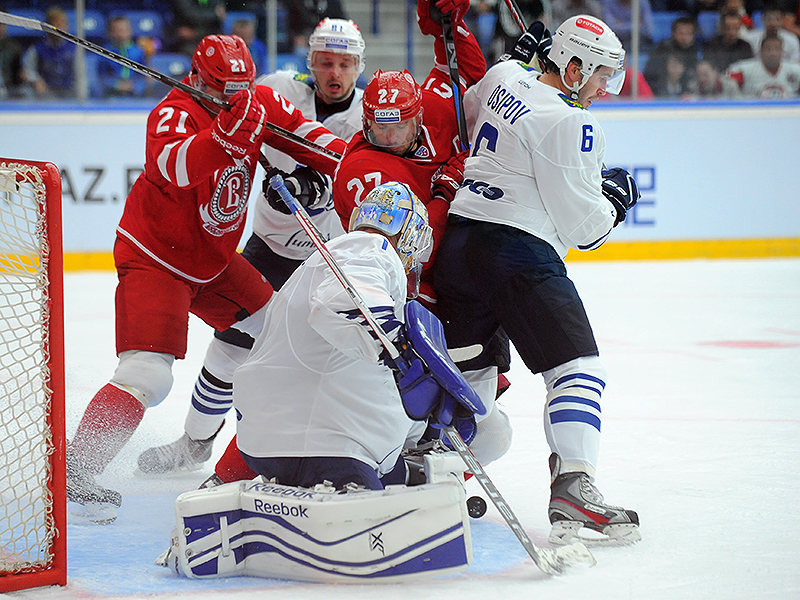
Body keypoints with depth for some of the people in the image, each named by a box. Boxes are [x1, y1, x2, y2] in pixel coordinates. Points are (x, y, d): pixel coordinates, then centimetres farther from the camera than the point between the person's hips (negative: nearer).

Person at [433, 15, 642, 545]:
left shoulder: (505, 76, 11)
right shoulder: (569, 125, -12)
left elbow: (470, 114, 34)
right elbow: (583, 226, -9)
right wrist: (616, 200, 8)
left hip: (459, 242, 9)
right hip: (518, 250, -9)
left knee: (465, 368, 21)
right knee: (578, 368, -10)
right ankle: (573, 485, -25)